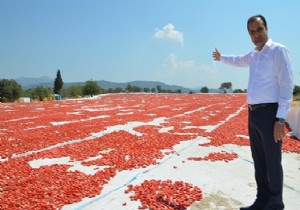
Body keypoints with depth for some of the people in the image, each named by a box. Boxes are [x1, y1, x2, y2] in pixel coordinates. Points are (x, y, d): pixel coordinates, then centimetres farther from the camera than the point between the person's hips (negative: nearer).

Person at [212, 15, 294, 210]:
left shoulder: (278, 51, -8)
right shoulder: (253, 55, 15)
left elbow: (287, 86, -15)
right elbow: (238, 60, 39)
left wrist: (280, 119, -21)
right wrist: (221, 58, 55)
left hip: (270, 113, -8)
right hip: (253, 113, 8)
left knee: (272, 162, -2)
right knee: (259, 161, 14)